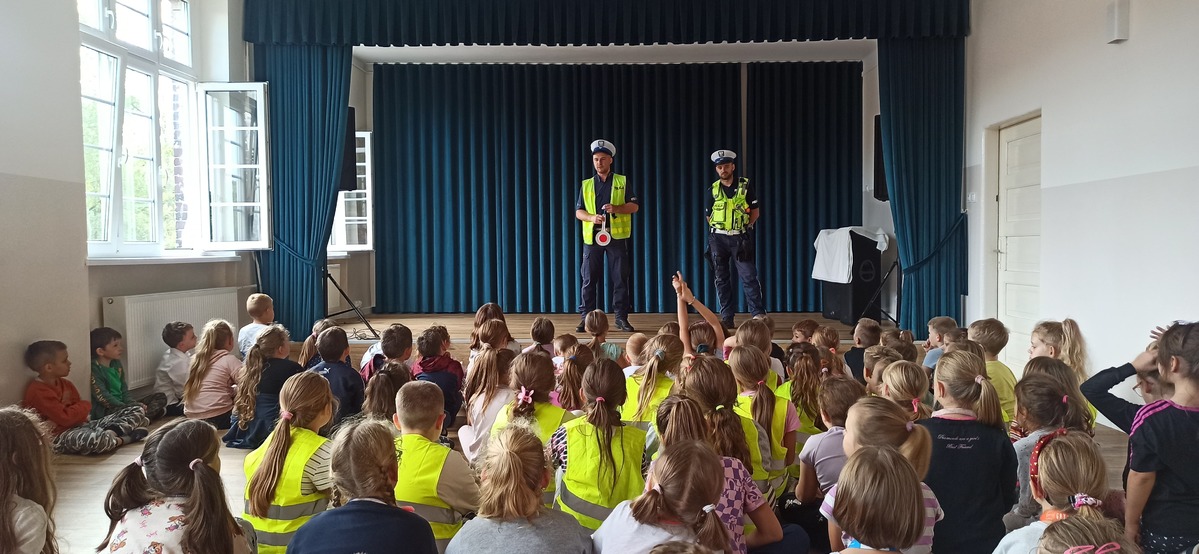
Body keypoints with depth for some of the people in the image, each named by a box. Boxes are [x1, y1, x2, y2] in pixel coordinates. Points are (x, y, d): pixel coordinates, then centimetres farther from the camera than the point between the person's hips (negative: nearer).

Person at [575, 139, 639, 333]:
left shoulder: (622, 182, 8)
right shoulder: (586, 185, 12)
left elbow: (634, 206, 2)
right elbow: (578, 212, 8)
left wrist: (616, 208, -16)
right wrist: (592, 217, -13)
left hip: (616, 236, -1)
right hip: (592, 236, 1)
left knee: (620, 279, 1)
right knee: (588, 279, 1)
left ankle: (621, 318, 9)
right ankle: (585, 318, 7)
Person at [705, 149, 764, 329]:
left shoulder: (745, 186, 2)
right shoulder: (713, 190, 7)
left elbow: (755, 211, 5)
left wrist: (745, 226, -4)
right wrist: (717, 229, 4)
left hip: (739, 237, -3)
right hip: (718, 238, 3)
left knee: (749, 277, -9)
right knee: (722, 279, 5)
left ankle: (759, 314, -6)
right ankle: (727, 318, 10)